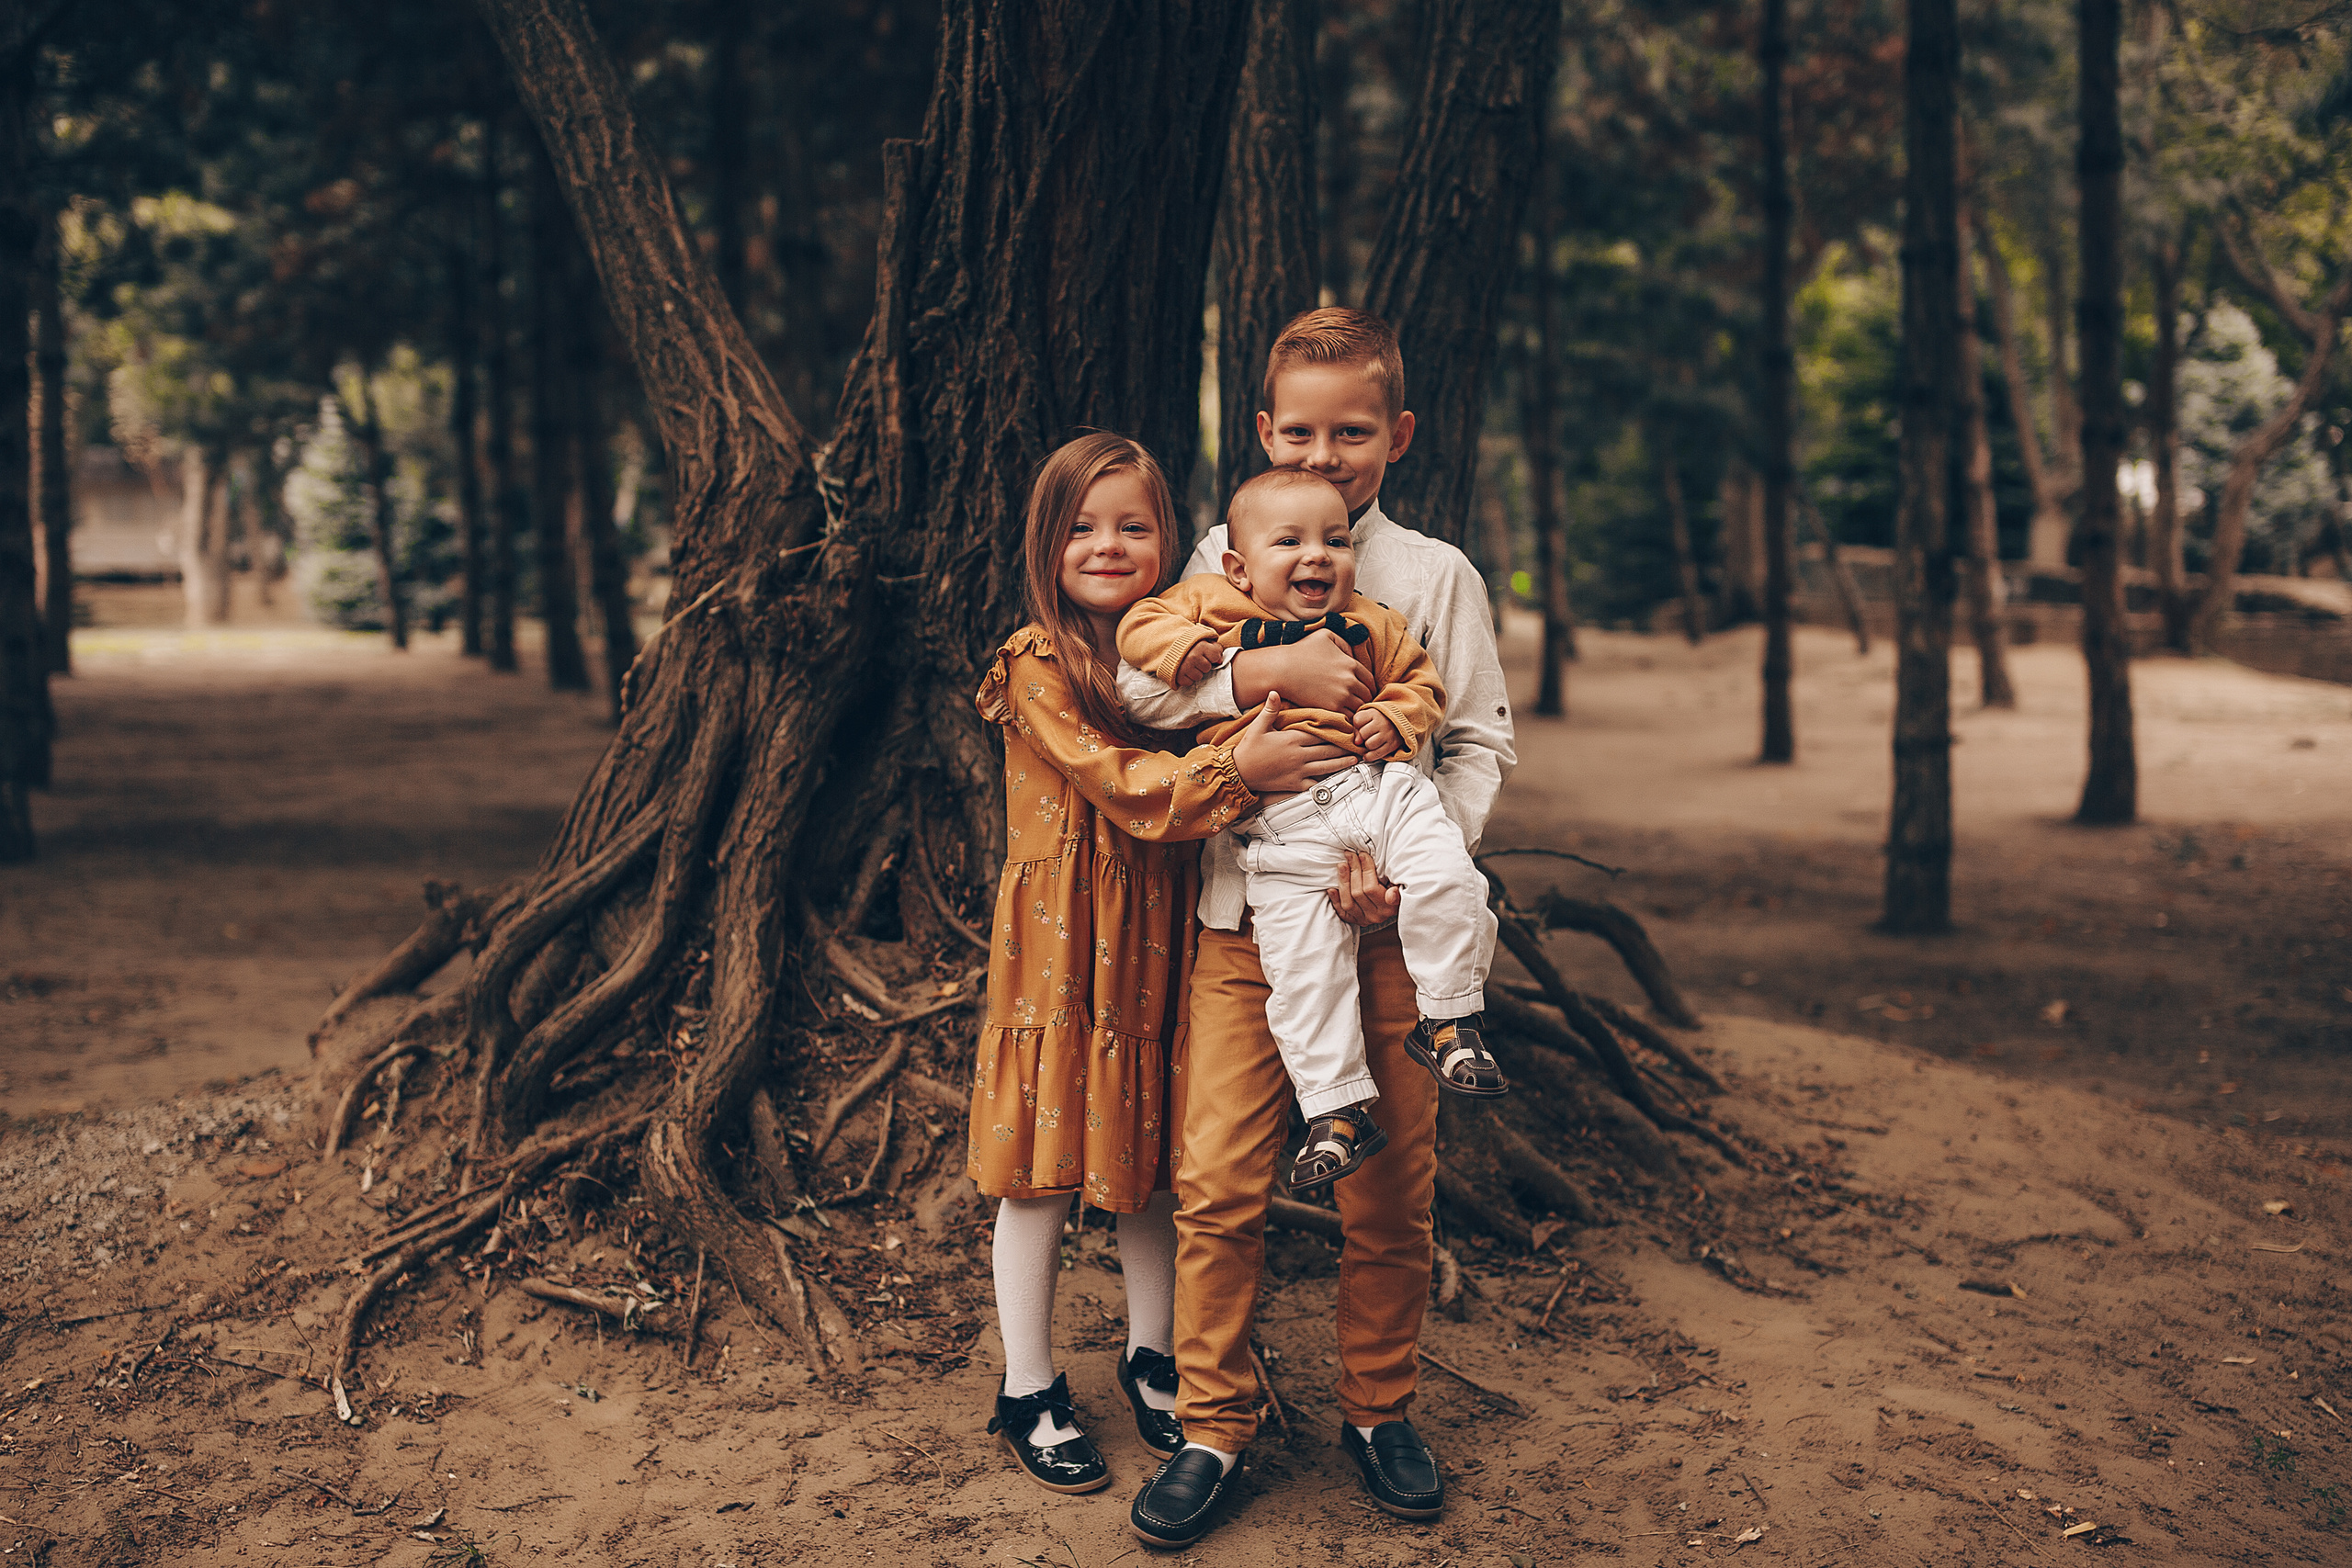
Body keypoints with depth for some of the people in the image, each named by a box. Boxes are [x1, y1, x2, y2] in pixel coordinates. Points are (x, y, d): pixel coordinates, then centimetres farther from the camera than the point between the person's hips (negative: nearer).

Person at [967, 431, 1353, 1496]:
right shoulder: (1037, 664, -9)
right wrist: (1235, 770, -31)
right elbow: (1118, 781, -20)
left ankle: (1152, 1360, 31)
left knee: (1150, 1162, 14)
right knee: (1042, 1169, 5)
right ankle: (1030, 1390, 18)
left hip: (1159, 939, 4)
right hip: (1061, 943, -4)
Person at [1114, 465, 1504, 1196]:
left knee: (1446, 880, -22)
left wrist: (1393, 718, 3)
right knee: (1302, 965, -9)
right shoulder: (1211, 604, 13)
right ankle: (1339, 1107, 1)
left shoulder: (1370, 624, 18)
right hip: (1280, 823, -2)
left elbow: (1419, 683, 25)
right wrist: (1183, 648, -9)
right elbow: (1141, 628, 11)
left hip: (1376, 785, 2)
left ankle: (1448, 1021, -1)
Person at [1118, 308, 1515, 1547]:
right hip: (1243, 917, 1)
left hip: (1383, 922, 0)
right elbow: (1139, 687, -4)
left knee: (1389, 1190, 7)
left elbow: (1480, 743, 3)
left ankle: (1378, 1412, 26)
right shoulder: (1224, 557, 8)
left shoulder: (1433, 575, 4)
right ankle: (1213, 1427, 14)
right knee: (1215, 1183, -1)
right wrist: (1269, 669, -19)